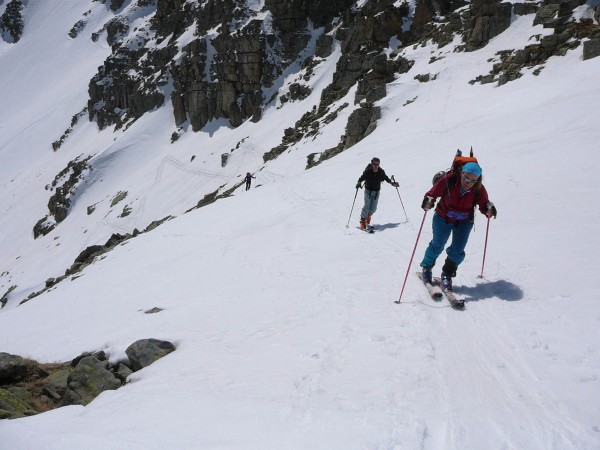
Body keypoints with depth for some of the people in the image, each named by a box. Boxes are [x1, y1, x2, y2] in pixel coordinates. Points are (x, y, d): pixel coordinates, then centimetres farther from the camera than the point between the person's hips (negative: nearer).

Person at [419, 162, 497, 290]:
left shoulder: (479, 189, -21)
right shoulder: (448, 180, -28)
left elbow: (483, 205, -10)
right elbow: (433, 192, -17)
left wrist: (489, 209, -32)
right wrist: (428, 200, -38)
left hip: (464, 222, 1)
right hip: (443, 218, -1)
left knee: (457, 251, -3)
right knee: (437, 245, 11)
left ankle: (447, 274, 20)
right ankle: (426, 267, 36)